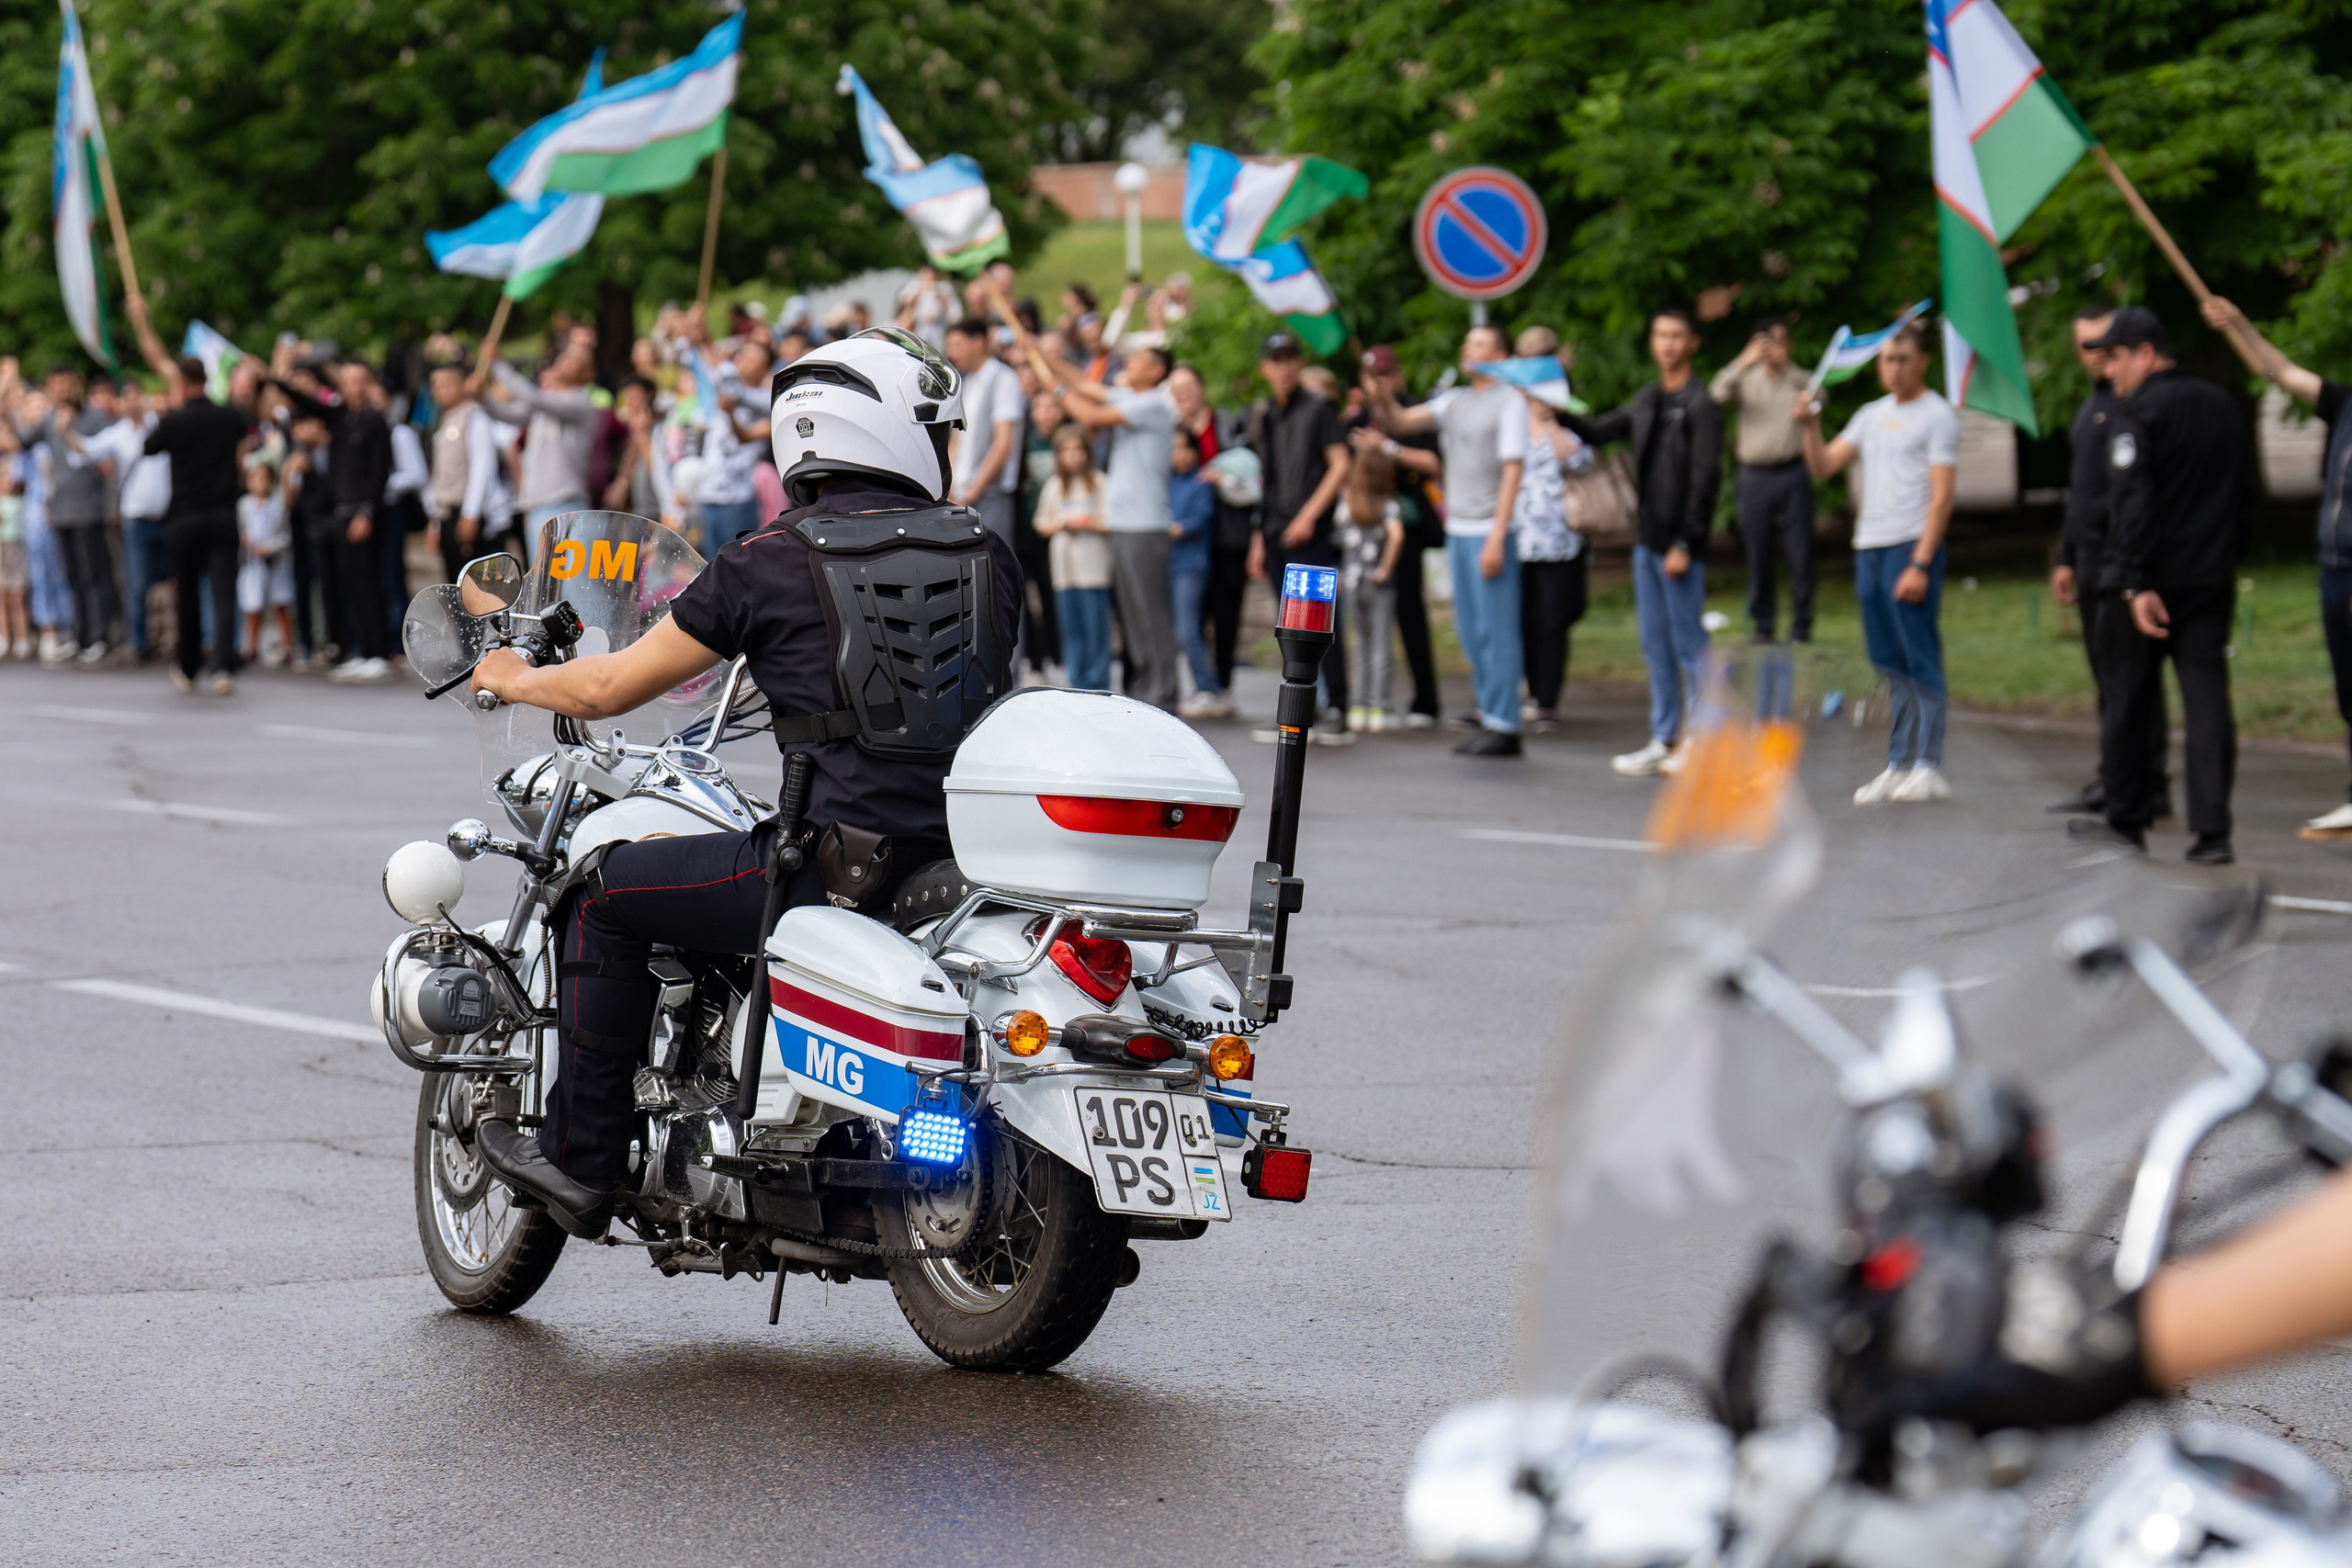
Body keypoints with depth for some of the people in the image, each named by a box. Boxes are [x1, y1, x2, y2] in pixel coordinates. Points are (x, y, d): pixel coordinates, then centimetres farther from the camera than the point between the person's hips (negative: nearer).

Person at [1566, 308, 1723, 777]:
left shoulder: (1700, 405, -10)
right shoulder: (1647, 401, 14)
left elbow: (1706, 477, -15)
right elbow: (1598, 433, 23)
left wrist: (1685, 544, -18)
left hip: (1680, 546, -8)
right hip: (1647, 540, 8)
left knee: (1689, 645, -5)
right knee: (1655, 645, 12)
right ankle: (1665, 742, 19)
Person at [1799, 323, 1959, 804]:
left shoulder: (1937, 416, -3)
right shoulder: (1872, 416, 19)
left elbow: (1941, 497, -10)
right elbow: (1823, 466, 16)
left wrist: (1921, 565, -17)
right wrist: (1810, 426, -2)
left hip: (1912, 548, -7)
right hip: (1868, 548, 7)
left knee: (1920, 661, -7)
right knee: (1889, 667, 9)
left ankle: (1928, 768, -7)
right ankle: (1898, 766, 13)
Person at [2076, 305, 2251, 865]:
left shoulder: (2137, 411, -10)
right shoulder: (2223, 408, 13)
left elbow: (2132, 503, -19)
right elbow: (2245, 498, 18)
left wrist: (2135, 584, -21)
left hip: (2147, 586, -5)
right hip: (2211, 582, 5)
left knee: (2127, 702, 8)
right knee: (2208, 700, 0)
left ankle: (2125, 823, 16)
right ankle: (2212, 832, -7)